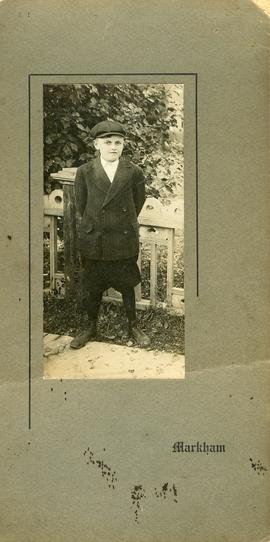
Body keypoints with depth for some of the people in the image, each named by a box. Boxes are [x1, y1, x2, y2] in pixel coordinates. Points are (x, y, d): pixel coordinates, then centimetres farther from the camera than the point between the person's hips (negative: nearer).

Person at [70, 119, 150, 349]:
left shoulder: (134, 172, -4)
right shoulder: (84, 172, -3)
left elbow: (139, 201, 8)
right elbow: (81, 205, 6)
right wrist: (94, 226, 11)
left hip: (124, 239, 0)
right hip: (92, 241, 1)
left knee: (127, 285, 11)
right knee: (91, 287, 10)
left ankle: (133, 327, 28)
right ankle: (91, 328, 29)